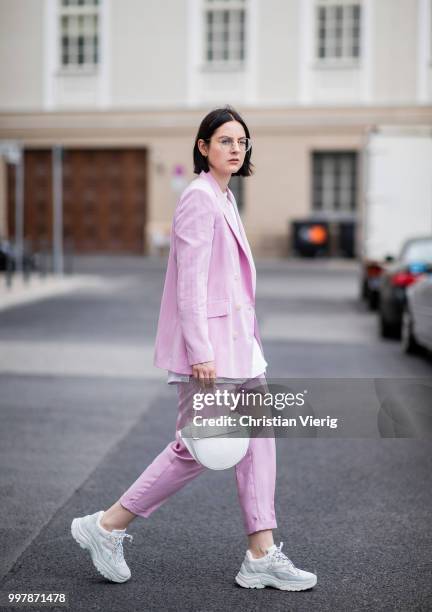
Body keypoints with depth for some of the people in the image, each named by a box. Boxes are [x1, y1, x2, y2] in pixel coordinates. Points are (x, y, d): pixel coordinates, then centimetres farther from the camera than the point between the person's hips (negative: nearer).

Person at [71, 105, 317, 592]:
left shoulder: (225, 198, 16)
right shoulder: (198, 198, -13)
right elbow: (190, 282, -19)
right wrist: (200, 352, -23)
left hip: (235, 339, 10)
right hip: (207, 343, -10)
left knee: (257, 439, 7)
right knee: (196, 449, -4)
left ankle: (262, 557, 12)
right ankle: (106, 526, 10)